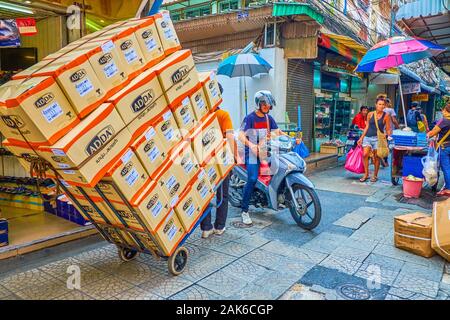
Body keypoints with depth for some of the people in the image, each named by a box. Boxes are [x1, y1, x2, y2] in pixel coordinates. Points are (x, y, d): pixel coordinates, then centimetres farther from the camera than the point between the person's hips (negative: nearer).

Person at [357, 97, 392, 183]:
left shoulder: (386, 116, 1)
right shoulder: (370, 114, 7)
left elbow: (388, 129, 4)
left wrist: (389, 136, -13)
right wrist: (361, 138, 11)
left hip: (378, 138, -1)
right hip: (367, 137, 2)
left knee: (376, 157, 2)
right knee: (365, 154, -13)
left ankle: (375, 175, 16)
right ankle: (366, 174, -1)